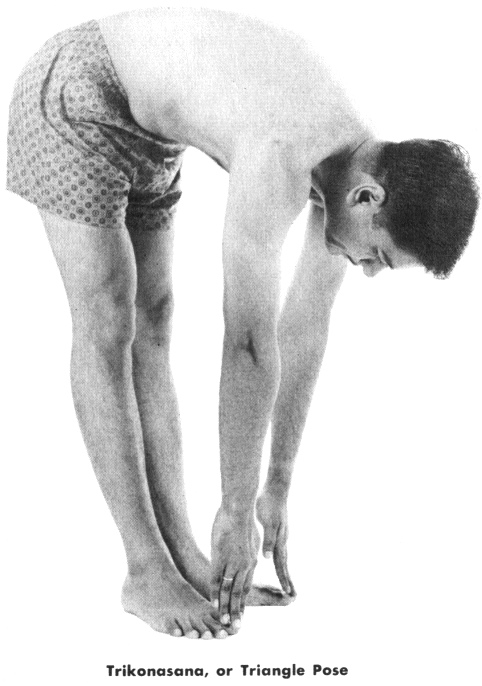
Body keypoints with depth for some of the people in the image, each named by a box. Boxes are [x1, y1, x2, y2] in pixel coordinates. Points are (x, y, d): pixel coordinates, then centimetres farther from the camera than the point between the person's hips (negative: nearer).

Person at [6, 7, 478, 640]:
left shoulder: (360, 159, -9)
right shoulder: (280, 167, -36)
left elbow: (304, 330, -3)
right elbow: (250, 345, -34)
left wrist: (278, 488, 0)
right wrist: (237, 512, -24)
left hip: (143, 126, 8)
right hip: (75, 94, -8)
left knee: (152, 325, 3)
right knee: (108, 329, -12)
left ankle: (181, 556, 7)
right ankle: (146, 571, -6)